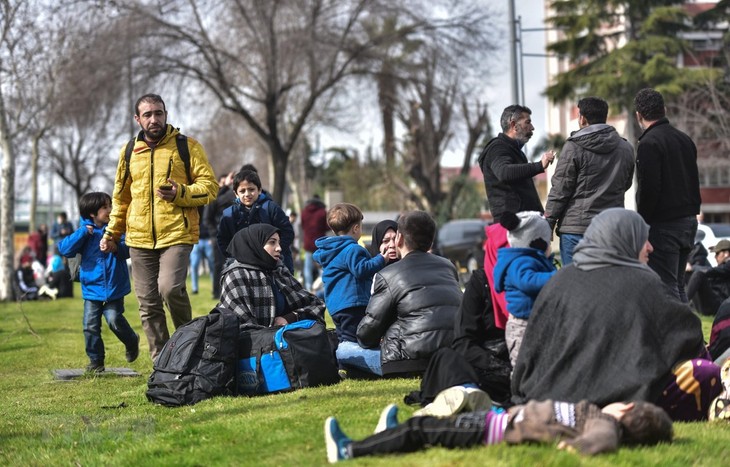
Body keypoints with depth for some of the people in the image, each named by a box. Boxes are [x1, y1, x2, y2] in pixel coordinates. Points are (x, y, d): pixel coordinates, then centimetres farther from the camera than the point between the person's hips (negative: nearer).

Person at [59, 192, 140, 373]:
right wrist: (82, 233, -18)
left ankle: (132, 342, 22)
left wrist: (115, 245, -30)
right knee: (91, 325, 1)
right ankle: (95, 360, 14)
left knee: (114, 320, -7)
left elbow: (127, 250, -11)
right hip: (92, 288, 2)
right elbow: (65, 249, -10)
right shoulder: (85, 231, 0)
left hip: (114, 287, -2)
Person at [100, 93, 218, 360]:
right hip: (140, 239, 4)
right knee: (148, 304, 2)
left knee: (170, 288, -25)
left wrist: (181, 193, -17)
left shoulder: (187, 146, 3)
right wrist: (111, 233, 21)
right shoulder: (129, 152, 15)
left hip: (177, 235, -4)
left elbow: (210, 186, 0)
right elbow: (121, 197, 26)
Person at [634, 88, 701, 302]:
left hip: (663, 225, -8)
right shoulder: (685, 140, 14)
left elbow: (649, 188, -19)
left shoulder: (648, 144, -13)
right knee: (678, 285, 16)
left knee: (666, 287, -7)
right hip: (688, 221, 8)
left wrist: (641, 223, -10)